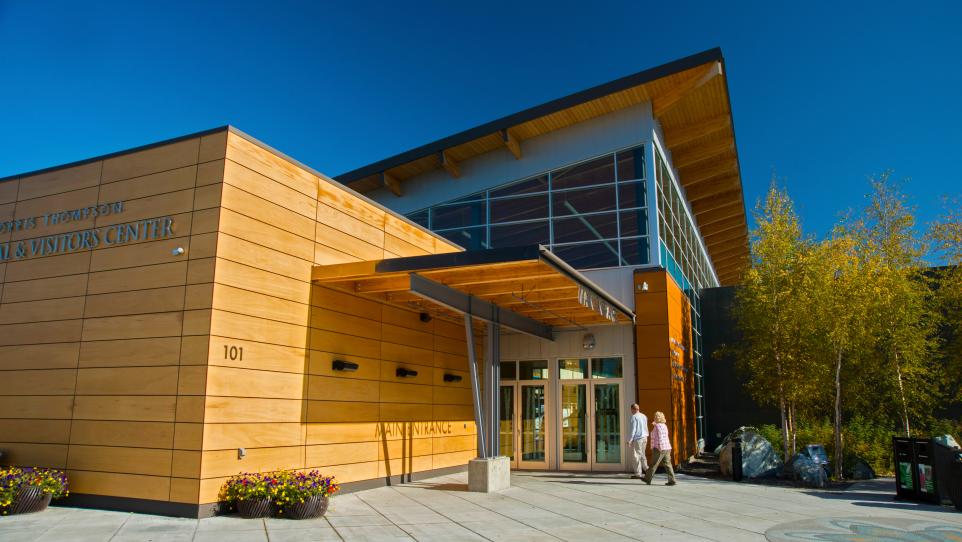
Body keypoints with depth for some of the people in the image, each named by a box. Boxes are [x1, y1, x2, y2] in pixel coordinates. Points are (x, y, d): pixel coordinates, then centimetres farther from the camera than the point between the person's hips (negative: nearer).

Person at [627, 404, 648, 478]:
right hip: (644, 438, 8)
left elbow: (632, 430, -16)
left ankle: (638, 473, -1)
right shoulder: (644, 416, 9)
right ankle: (646, 469, 18)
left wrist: (629, 441, -12)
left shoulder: (633, 417, -13)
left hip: (637, 439, -8)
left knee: (636, 456, -2)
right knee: (642, 454, 20)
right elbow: (646, 428, 17)